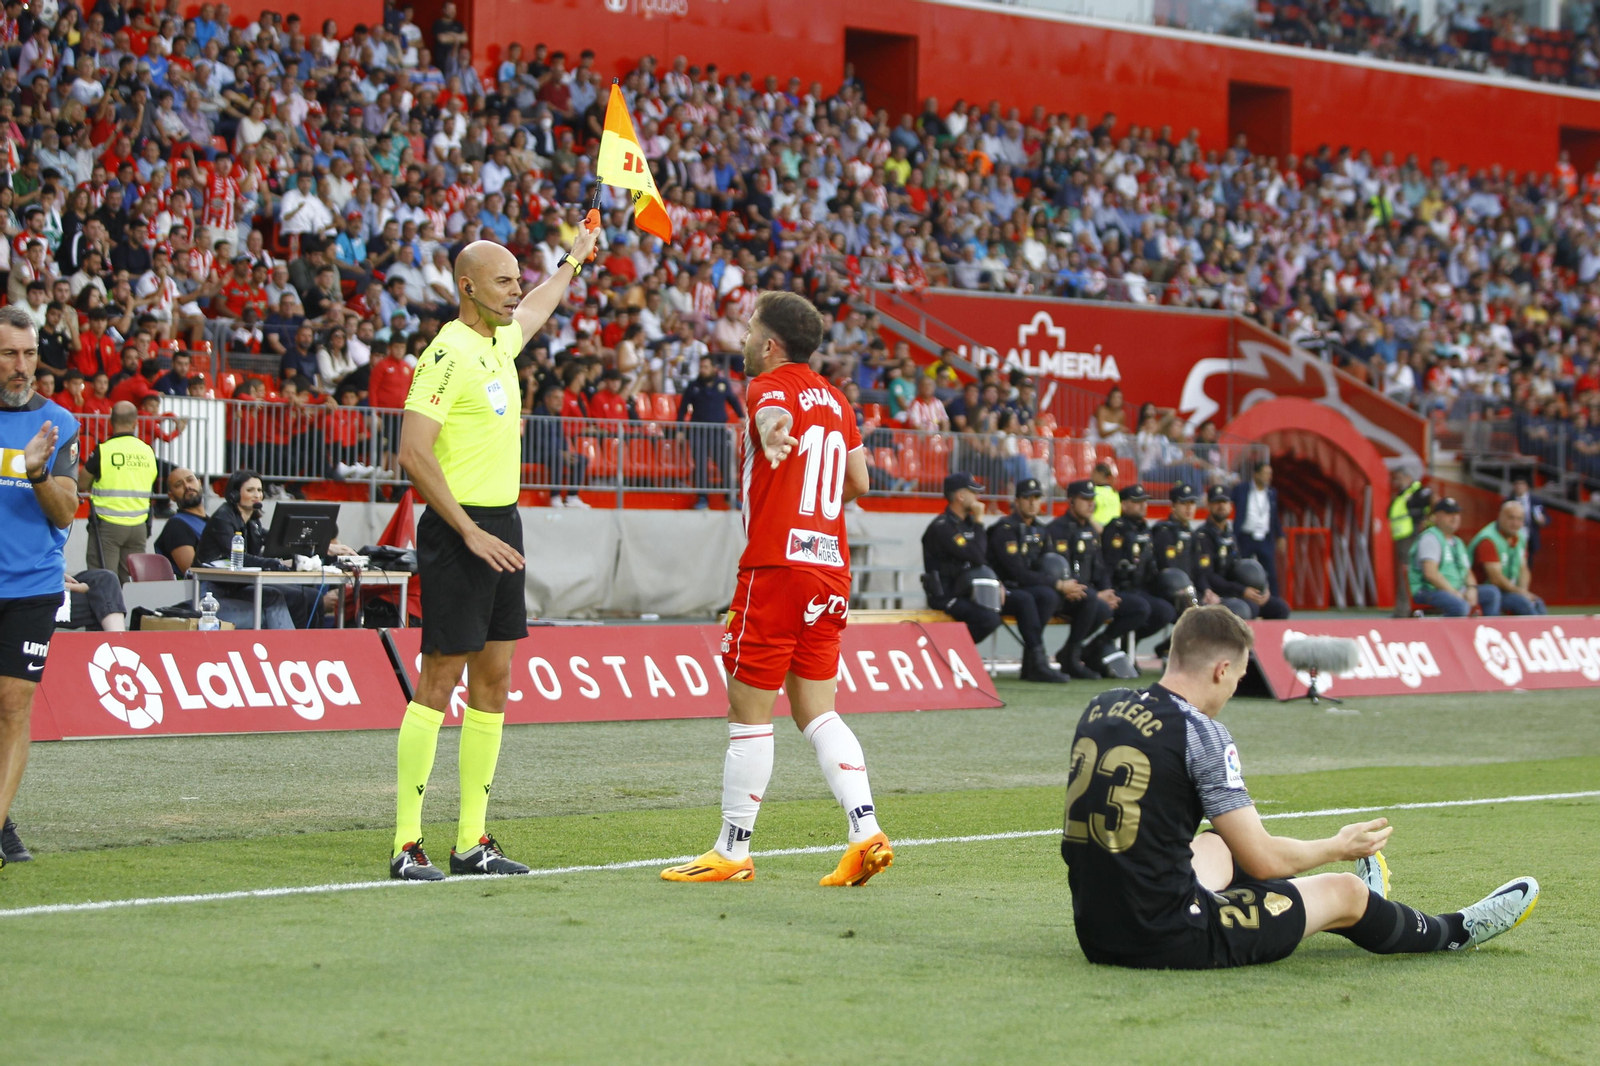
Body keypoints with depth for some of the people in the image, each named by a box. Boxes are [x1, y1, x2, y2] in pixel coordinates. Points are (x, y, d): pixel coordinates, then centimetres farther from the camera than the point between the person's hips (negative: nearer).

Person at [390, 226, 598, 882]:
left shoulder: (502, 339, 13)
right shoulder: (448, 354, -14)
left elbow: (534, 309, 38)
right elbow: (413, 451, -20)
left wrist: (574, 261, 54)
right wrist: (470, 532, -20)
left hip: (502, 529, 9)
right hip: (457, 531, -9)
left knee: (493, 681, 8)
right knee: (439, 682, -8)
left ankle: (473, 841, 13)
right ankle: (406, 846, -6)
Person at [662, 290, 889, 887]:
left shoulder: (770, 386, -6)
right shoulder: (833, 398, 17)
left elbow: (775, 418, -31)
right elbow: (858, 483, 24)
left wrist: (773, 437, -53)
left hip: (775, 568, -8)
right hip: (829, 567, 8)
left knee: (749, 717, 0)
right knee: (817, 714, 9)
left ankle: (732, 853, 6)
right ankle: (866, 833, -5)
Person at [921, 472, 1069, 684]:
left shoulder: (968, 523, 15)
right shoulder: (941, 527, -15)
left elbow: (986, 561, 20)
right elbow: (977, 557, -23)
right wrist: (979, 522, -13)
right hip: (947, 596, -9)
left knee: (1025, 601, -1)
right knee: (989, 617, -34)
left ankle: (1035, 664, -3)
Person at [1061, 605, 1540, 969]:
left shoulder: (1100, 707, 6)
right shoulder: (1200, 733, -15)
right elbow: (1264, 859, -12)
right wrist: (1340, 847, 7)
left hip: (1094, 932, 8)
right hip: (1169, 943, -8)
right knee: (1343, 891, 12)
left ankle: (1354, 911, 60)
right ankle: (1455, 931, 41)